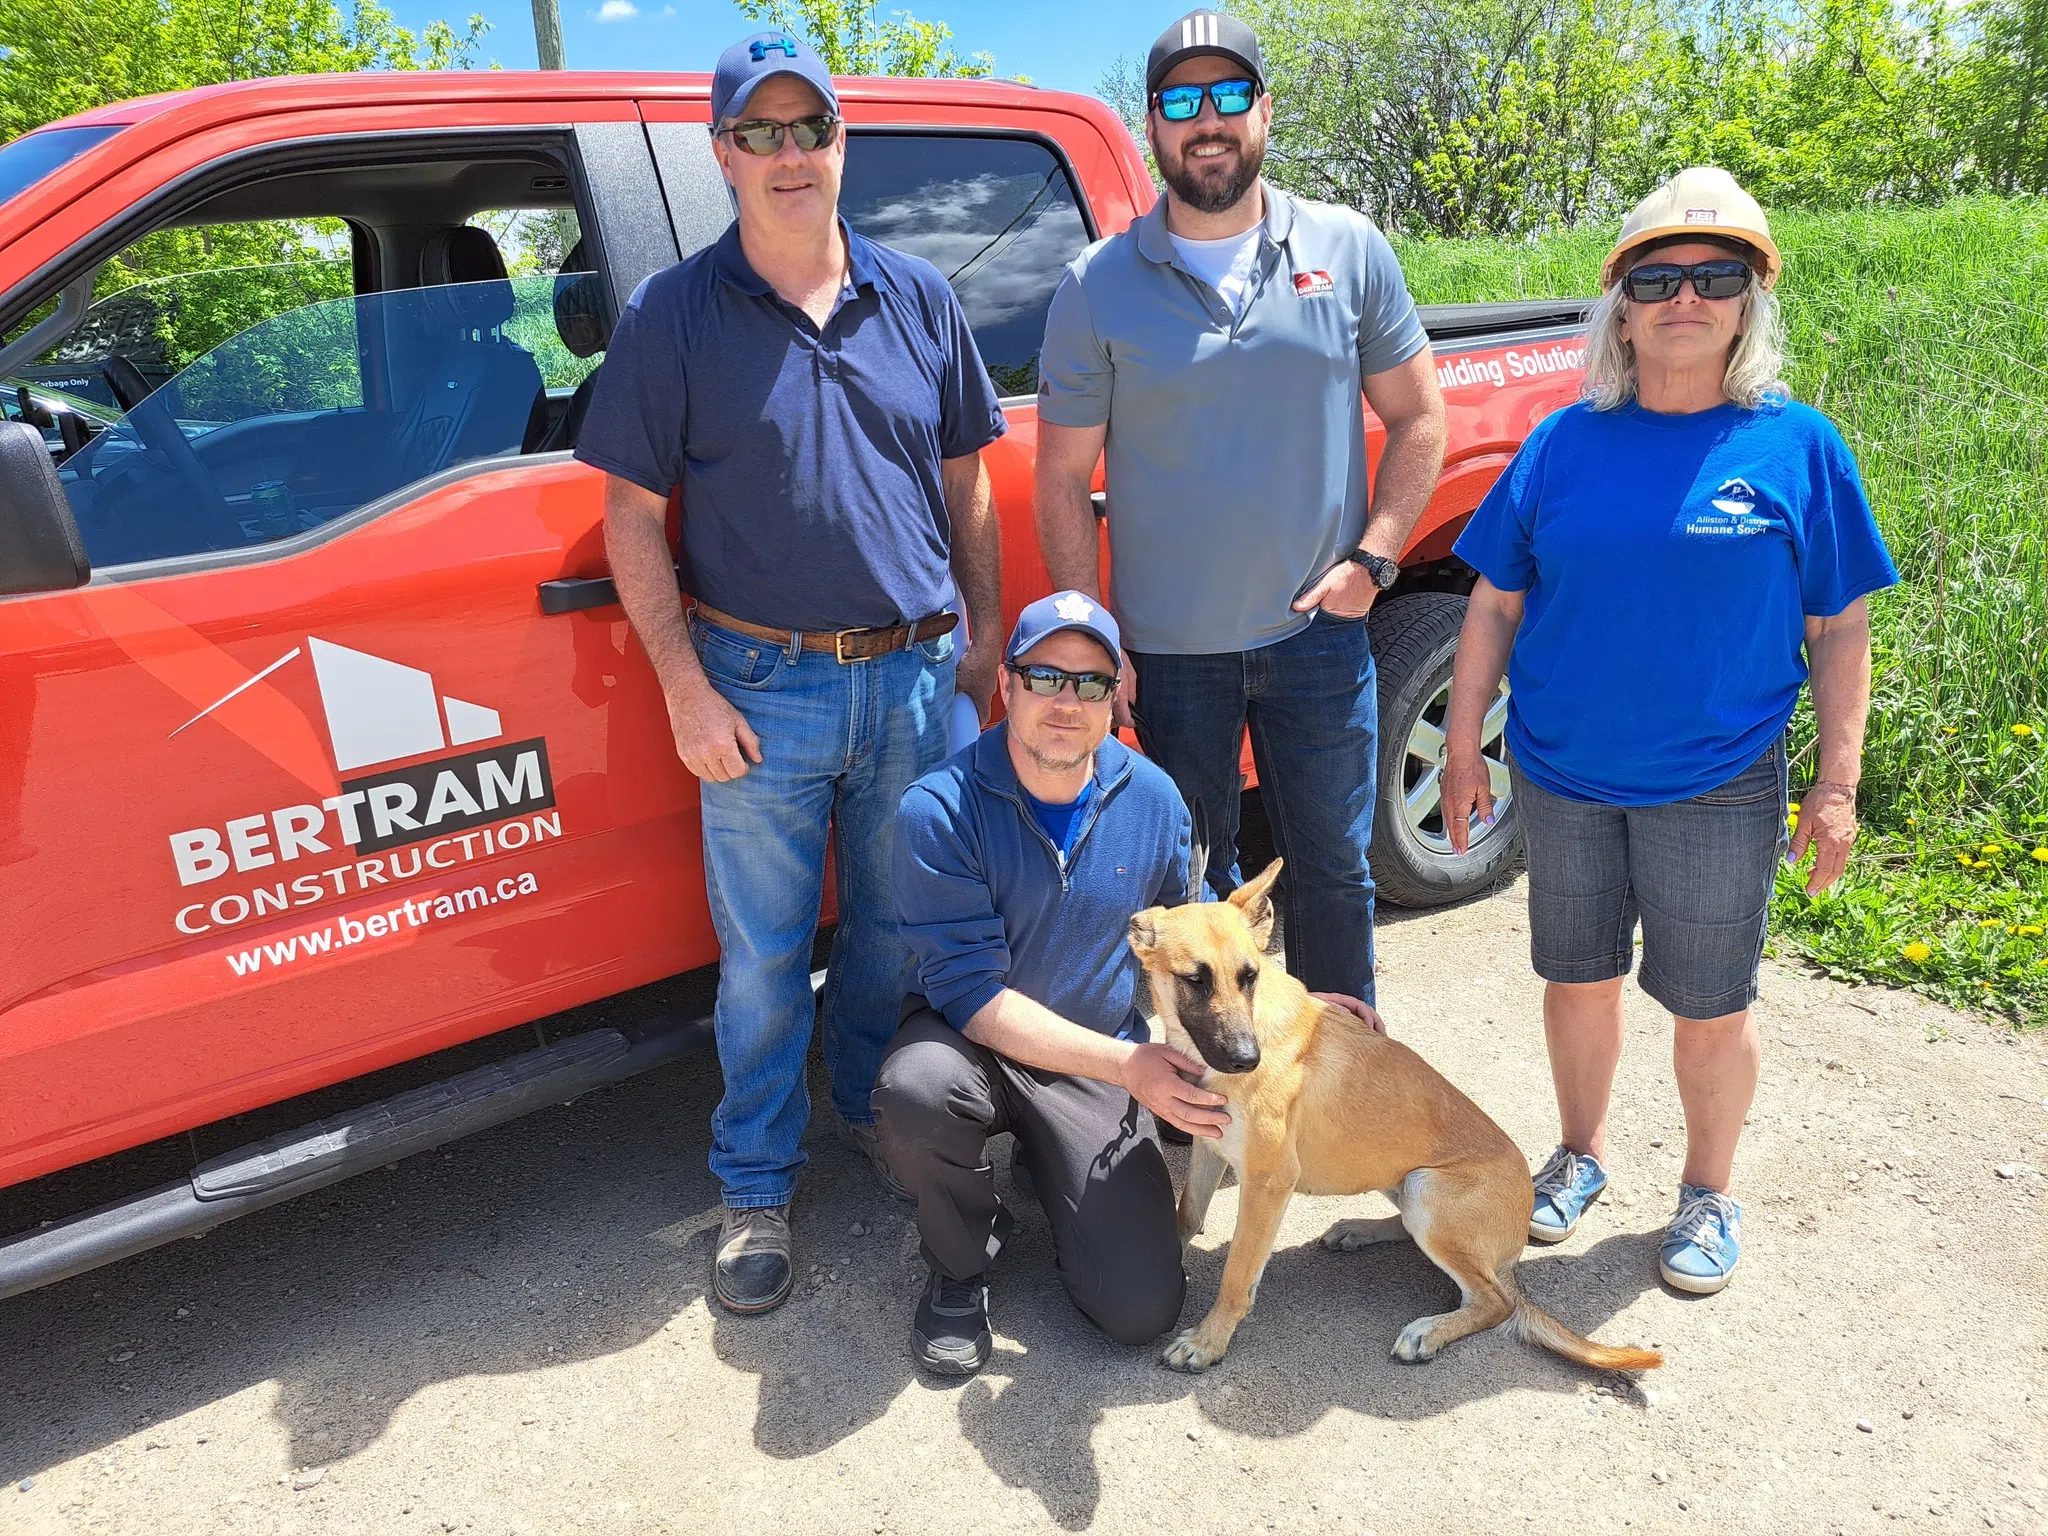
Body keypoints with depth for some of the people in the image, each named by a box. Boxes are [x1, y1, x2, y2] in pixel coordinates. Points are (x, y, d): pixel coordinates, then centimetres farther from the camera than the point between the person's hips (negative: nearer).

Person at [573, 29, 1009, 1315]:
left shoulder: (919, 298, 7)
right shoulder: (675, 315, -2)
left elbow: (963, 480, 12)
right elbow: (632, 513, -3)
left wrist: (987, 633, 8)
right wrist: (686, 689, -9)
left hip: (919, 678, 3)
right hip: (763, 688, -3)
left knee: (899, 932, 16)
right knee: (764, 956, 7)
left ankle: (874, 1113, 41)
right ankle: (759, 1188, 26)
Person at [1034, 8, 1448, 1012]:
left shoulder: (1350, 252, 1)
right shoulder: (1098, 287, -3)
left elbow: (1418, 416, 7)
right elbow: (1063, 478, -2)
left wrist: (1372, 559, -4)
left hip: (1318, 631, 1)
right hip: (1166, 647, -1)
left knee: (1332, 870, 14)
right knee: (1191, 880, 13)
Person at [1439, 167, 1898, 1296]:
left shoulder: (1798, 447, -3)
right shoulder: (1563, 444, 0)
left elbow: (1840, 631, 0)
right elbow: (1494, 606, 4)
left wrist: (1837, 784, -3)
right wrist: (1462, 748, 2)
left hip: (1717, 793, -1)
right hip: (1561, 780, 2)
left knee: (1709, 1010, 10)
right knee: (1578, 982, 16)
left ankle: (1709, 1192, 34)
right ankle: (1581, 1153, 40)